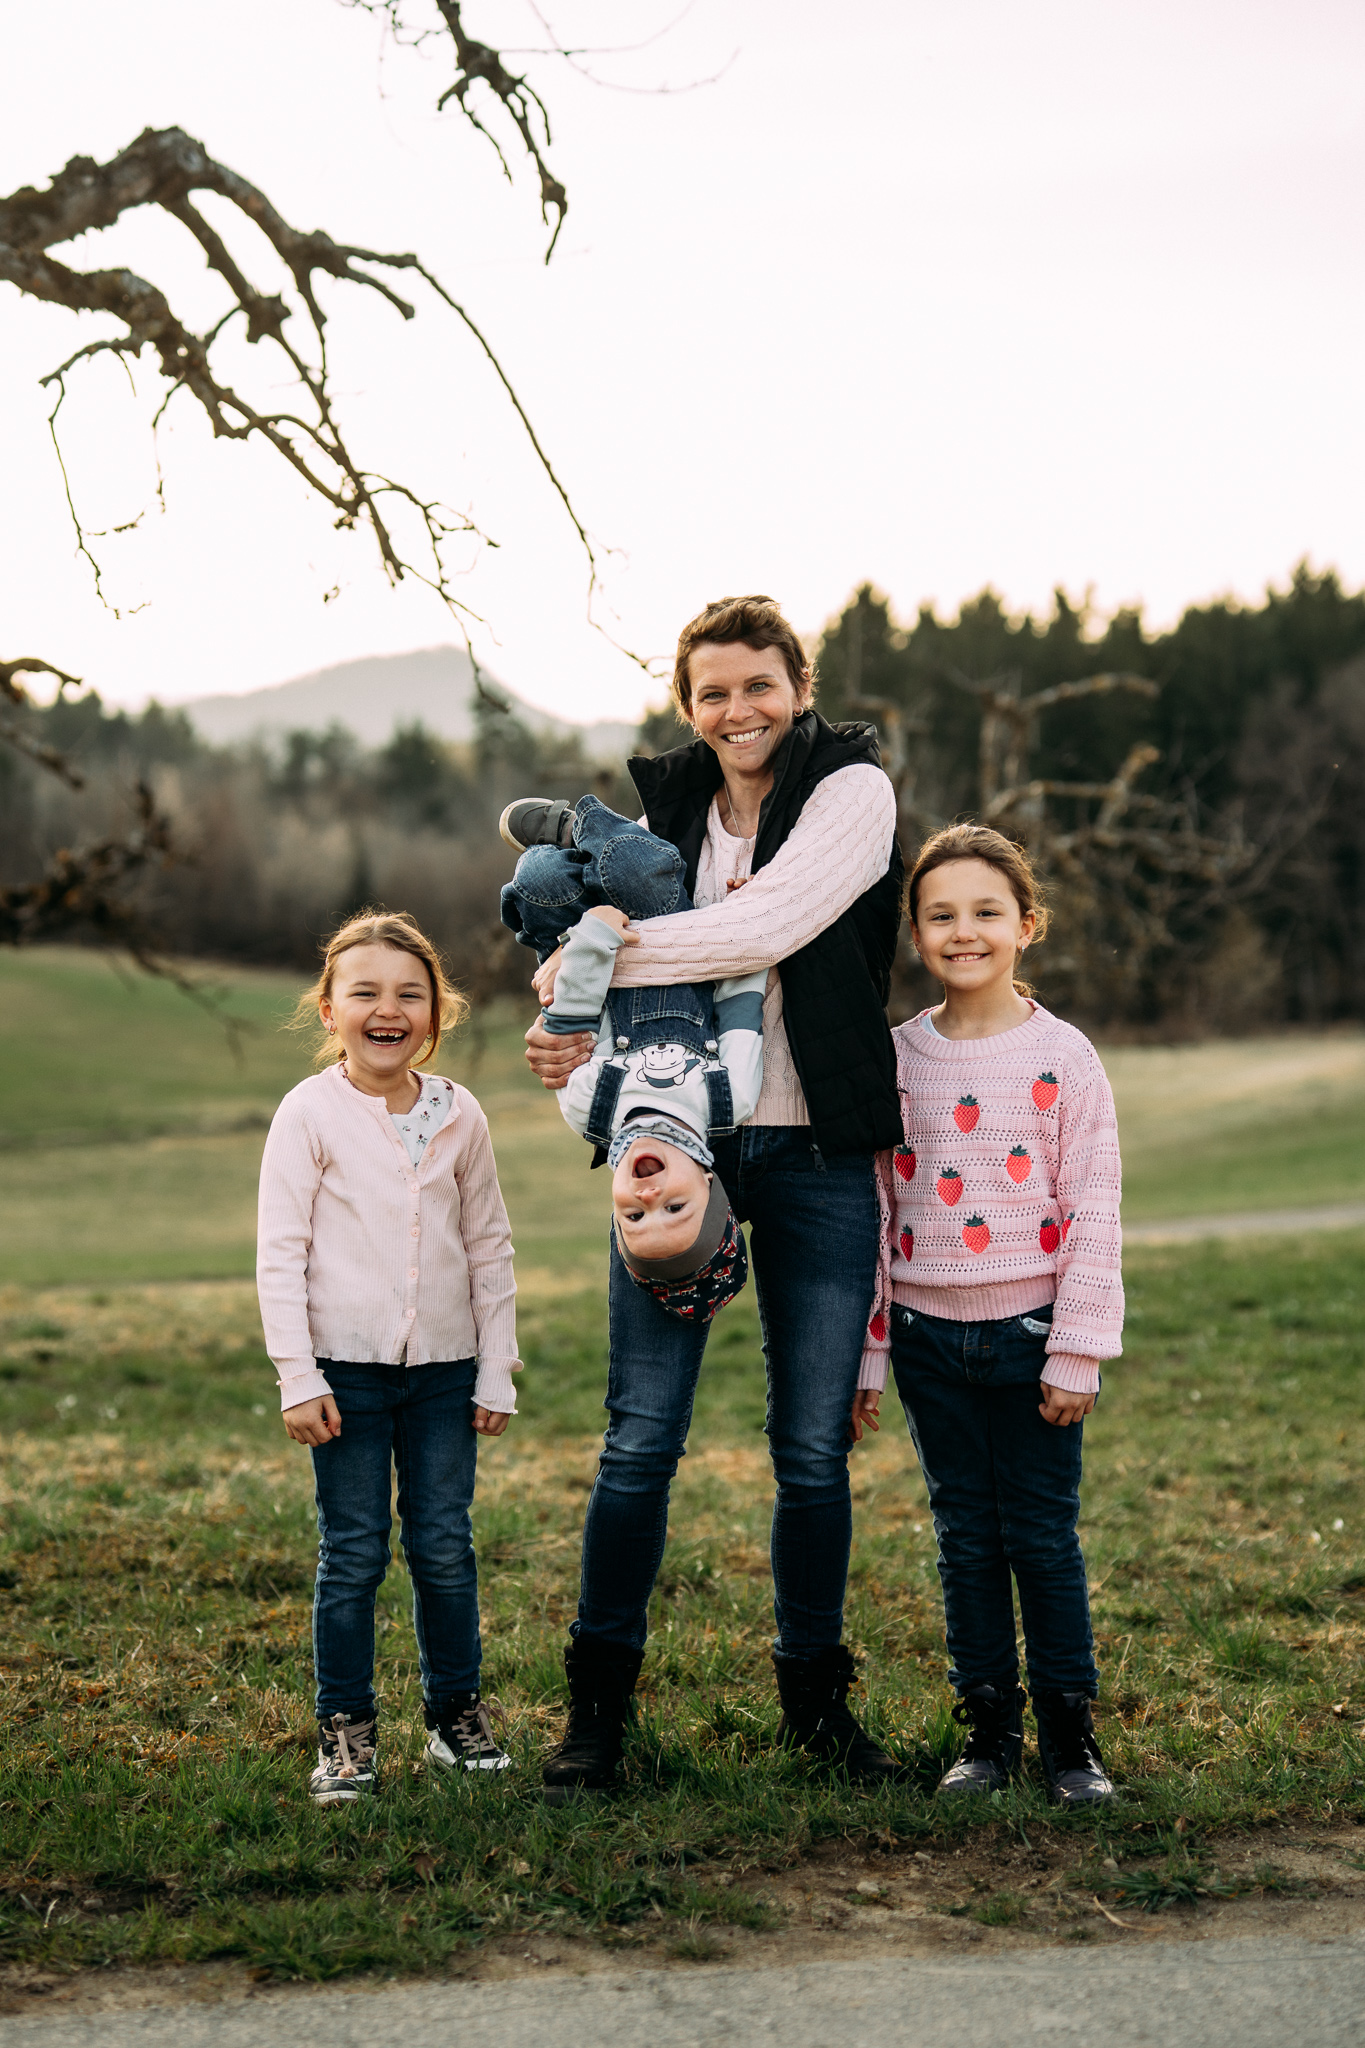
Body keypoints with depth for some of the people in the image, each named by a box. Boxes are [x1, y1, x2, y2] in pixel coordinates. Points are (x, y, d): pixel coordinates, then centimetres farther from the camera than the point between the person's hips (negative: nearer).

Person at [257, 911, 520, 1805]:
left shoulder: (459, 1113, 4)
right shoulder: (310, 1112, -5)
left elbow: (489, 1247, 10)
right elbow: (280, 1253, -5)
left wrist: (497, 1371, 8)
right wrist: (297, 1377, -10)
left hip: (443, 1365, 3)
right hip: (347, 1364, -2)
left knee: (445, 1547, 7)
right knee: (353, 1554, 2)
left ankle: (459, 1711, 22)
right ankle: (347, 1730, 13)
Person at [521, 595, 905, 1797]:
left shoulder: (852, 788, -4)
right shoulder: (670, 806, 10)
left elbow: (766, 929, -19)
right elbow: (640, 983, 13)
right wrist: (576, 1044, -9)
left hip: (817, 1156, -2)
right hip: (676, 1143, 3)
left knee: (813, 1449, 5)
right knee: (641, 1438, 0)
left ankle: (816, 1698, 23)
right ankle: (599, 1705, 12)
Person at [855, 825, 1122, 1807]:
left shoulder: (1063, 1057, -4)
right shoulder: (895, 1059, 3)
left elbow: (1093, 1214, -5)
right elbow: (872, 1211, 8)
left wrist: (1077, 1355, -8)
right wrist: (865, 1355, 7)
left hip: (1030, 1330, -2)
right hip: (928, 1335, 3)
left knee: (1044, 1536, 3)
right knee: (966, 1538, 9)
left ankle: (1070, 1733, 16)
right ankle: (989, 1731, 20)